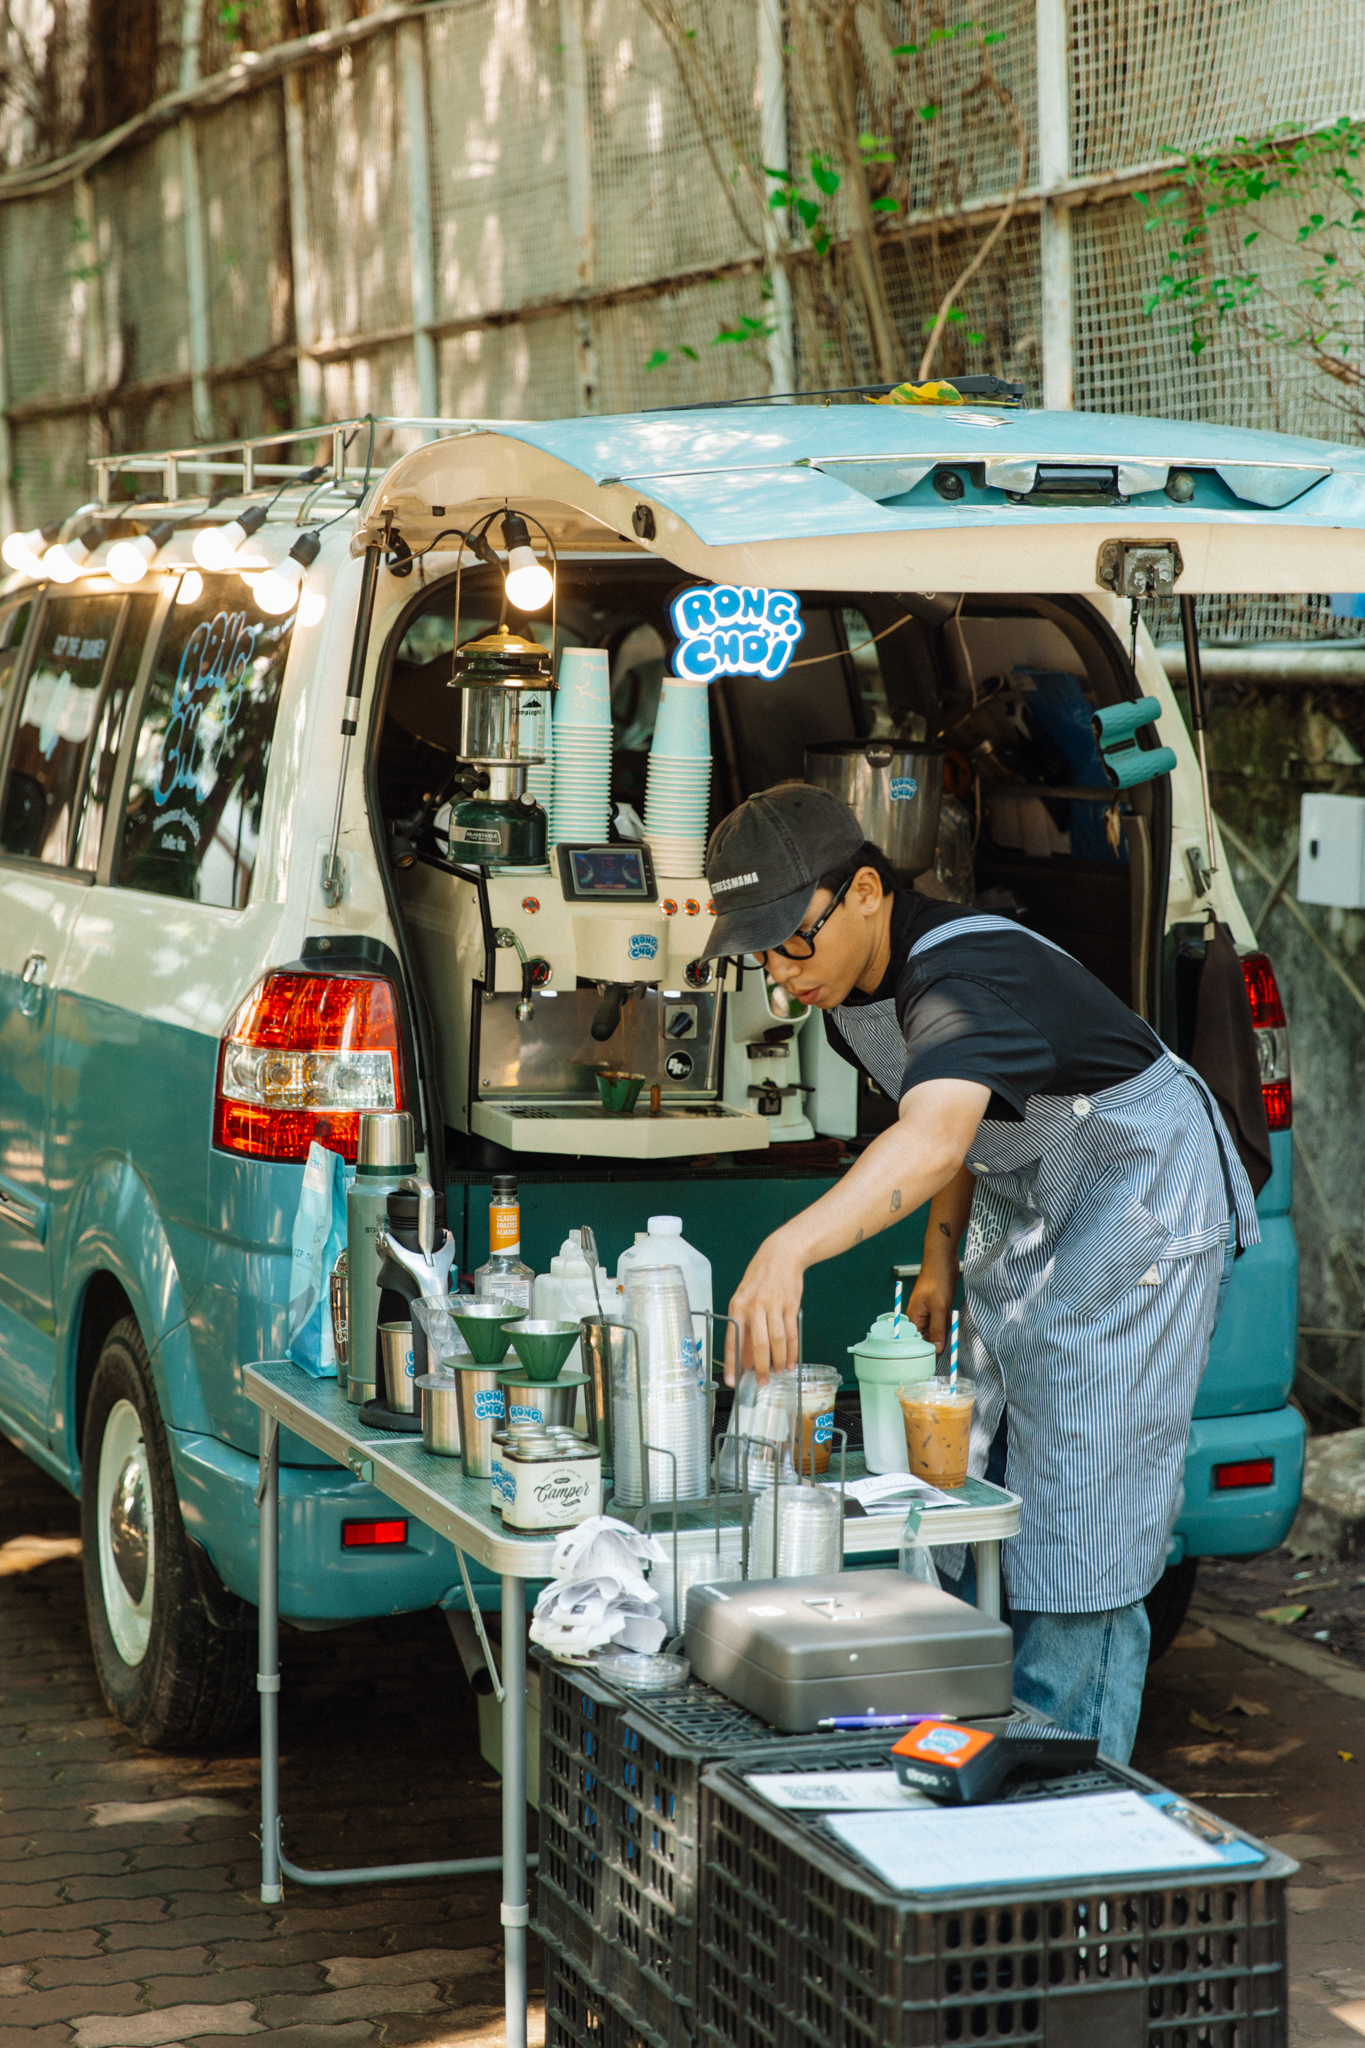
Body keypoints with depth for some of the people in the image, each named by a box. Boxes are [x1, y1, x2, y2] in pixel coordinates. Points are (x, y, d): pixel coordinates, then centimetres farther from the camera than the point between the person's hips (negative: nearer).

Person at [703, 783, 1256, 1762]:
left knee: (1083, 1533, -11)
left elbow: (935, 1139, -54)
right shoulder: (851, 992, -4)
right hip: (1021, 1219, 10)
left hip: (1139, 1209, -10)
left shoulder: (967, 974, -34)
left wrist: (787, 1252, -67)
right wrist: (939, 1263, 6)